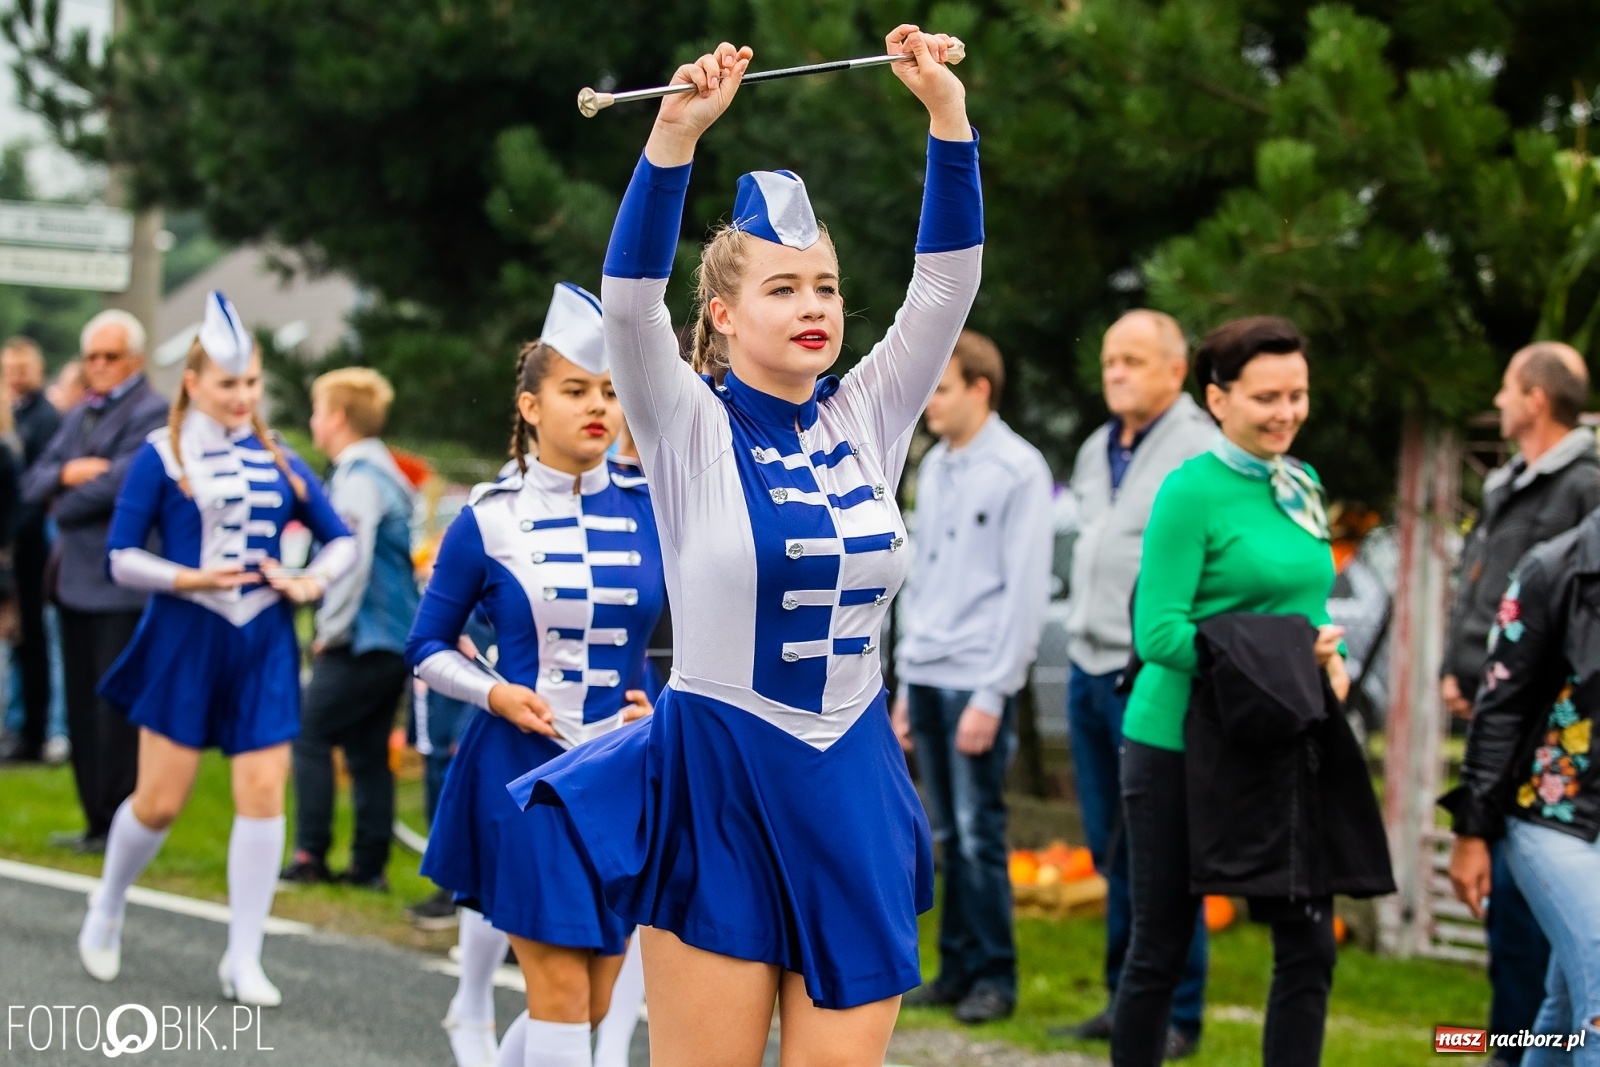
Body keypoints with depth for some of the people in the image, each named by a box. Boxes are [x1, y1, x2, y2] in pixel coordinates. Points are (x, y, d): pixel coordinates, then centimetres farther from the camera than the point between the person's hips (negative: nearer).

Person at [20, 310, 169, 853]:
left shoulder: (151, 413, -8)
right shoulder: (79, 416, 19)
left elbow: (119, 482, -20)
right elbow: (33, 484, 12)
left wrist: (63, 508, -4)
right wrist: (65, 473, -10)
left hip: (119, 581, -8)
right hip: (75, 579, 8)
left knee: (116, 709, -5)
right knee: (82, 709, 11)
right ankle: (96, 822, 17)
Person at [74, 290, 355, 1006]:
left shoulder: (278, 462, 8)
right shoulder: (162, 456, -3)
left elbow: (340, 539, 16)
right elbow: (121, 558, -4)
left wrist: (314, 580, -3)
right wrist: (191, 579, -17)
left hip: (263, 645, 3)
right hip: (184, 642, -3)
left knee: (263, 793, -5)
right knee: (161, 799, 0)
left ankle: (243, 960, 3)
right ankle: (106, 912, 29)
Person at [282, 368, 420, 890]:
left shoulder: (358, 480, -15)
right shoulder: (383, 473, 15)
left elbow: (352, 560, -22)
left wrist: (331, 630, -12)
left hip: (362, 643, -9)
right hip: (396, 638, 9)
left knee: (312, 738, -2)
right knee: (367, 750, 10)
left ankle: (311, 856, -3)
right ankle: (370, 864, 10)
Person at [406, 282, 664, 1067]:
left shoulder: (652, 512, 0)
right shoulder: (488, 521, -4)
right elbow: (428, 648, 5)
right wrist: (494, 693, -13)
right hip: (522, 765, -3)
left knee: (594, 1002, 9)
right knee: (561, 991, -9)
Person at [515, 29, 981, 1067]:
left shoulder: (867, 420, 6)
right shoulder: (692, 429, -4)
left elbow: (949, 277, -1)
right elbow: (629, 294, -19)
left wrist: (947, 109, -11)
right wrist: (677, 132, -31)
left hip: (852, 788, 3)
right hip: (717, 785, -3)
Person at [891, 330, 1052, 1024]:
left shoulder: (1018, 471, -8)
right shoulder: (932, 468, 15)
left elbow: (1026, 589, -11)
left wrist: (992, 695, -14)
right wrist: (907, 686, 17)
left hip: (978, 680, -7)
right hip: (926, 677, 7)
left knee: (979, 834, -5)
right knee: (947, 836, 9)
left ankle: (994, 977, 3)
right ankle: (958, 967, 16)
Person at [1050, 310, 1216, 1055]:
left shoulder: (1198, 450, -10)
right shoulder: (1096, 451, 17)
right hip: (1089, 668, 8)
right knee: (1111, 848, 12)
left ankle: (1177, 1015, 3)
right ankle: (1124, 1001, 21)